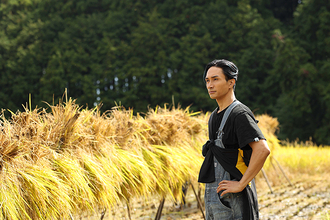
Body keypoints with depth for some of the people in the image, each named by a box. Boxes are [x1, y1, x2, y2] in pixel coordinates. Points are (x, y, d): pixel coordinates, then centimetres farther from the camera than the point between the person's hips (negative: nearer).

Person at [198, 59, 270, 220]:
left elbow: (263, 149, -26)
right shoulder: (214, 116, 16)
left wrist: (241, 184, -22)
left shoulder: (240, 114, -13)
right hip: (212, 194, 9)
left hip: (231, 198, -9)